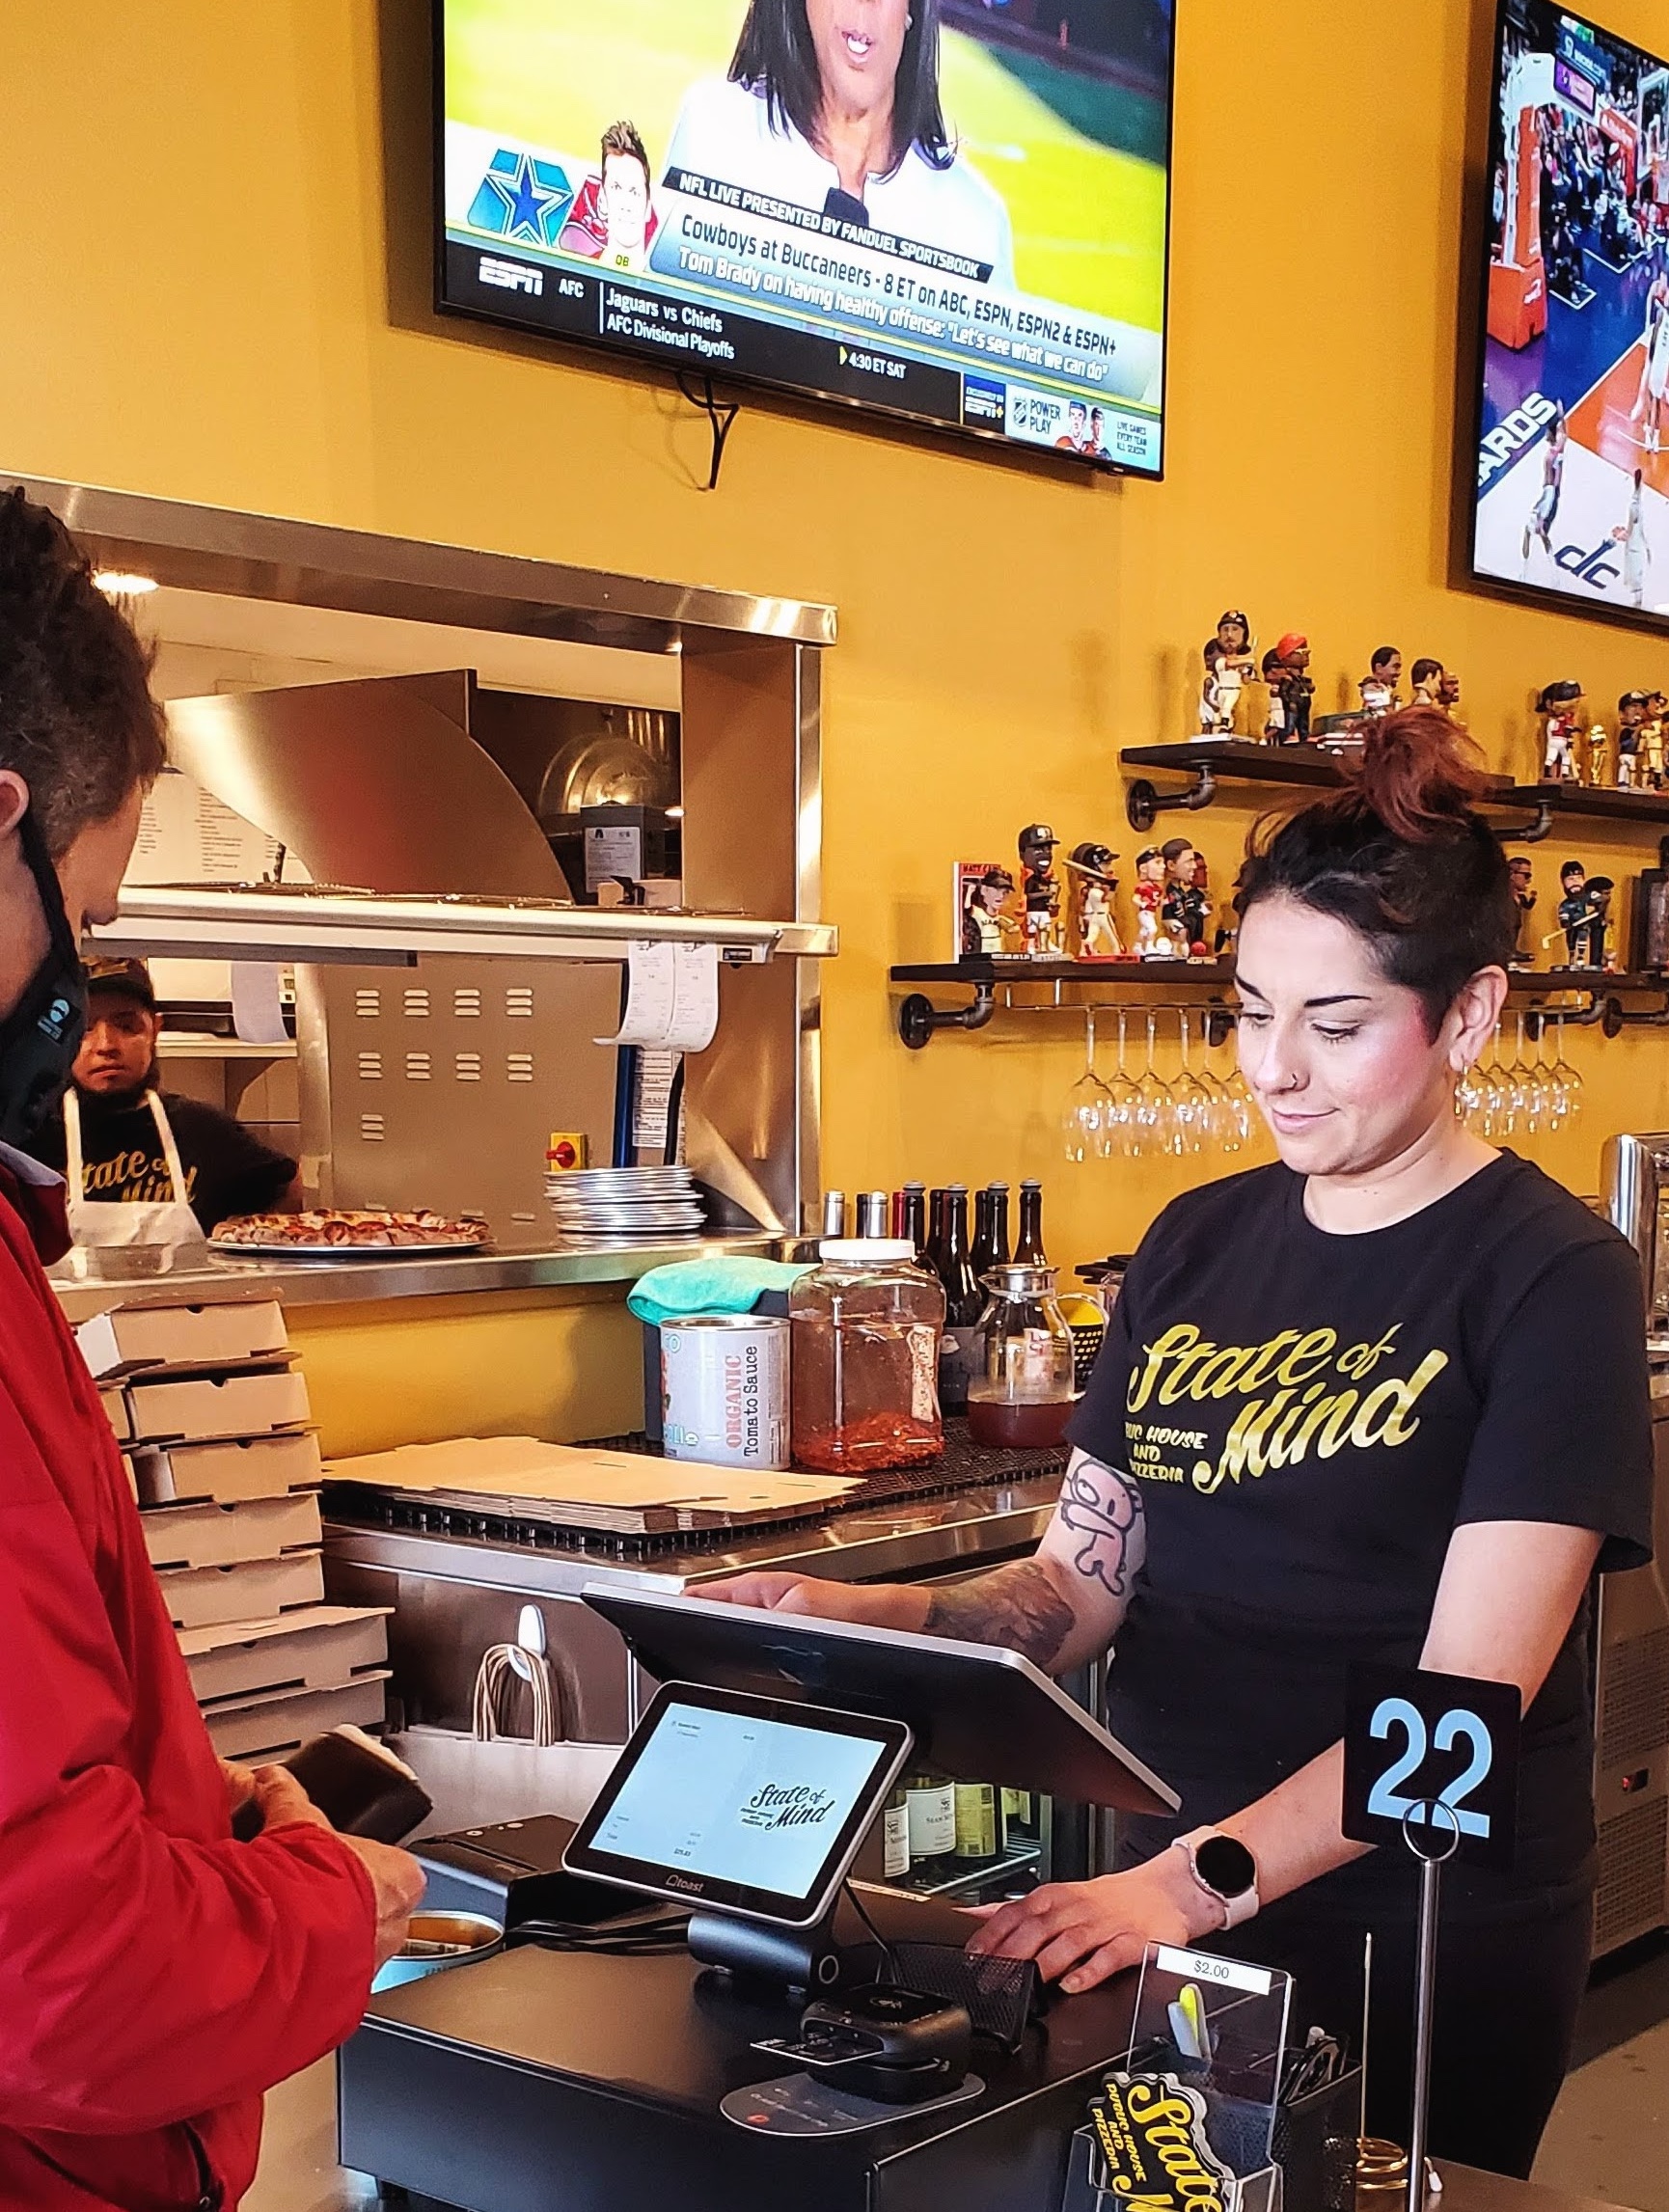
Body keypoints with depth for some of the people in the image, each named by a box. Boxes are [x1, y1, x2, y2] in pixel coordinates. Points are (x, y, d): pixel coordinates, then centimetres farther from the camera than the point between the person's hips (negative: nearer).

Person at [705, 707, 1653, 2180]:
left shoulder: (1550, 1275, -12)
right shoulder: (1199, 1243, 5)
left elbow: (1467, 1695, -20)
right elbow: (1084, 1582, 4)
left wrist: (1204, 1880, -31)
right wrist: (869, 1617, -15)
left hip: (1421, 1944, -5)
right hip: (1165, 1903, 5)